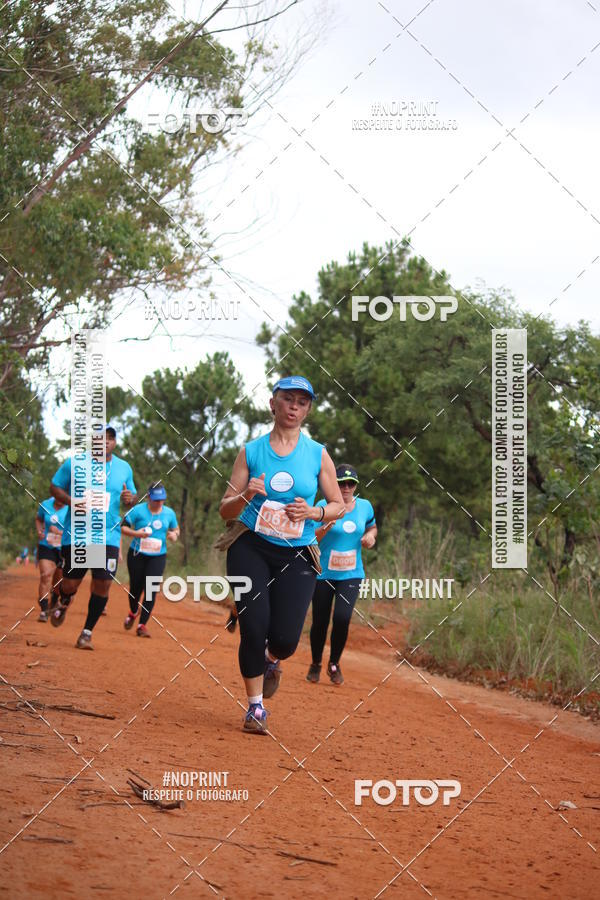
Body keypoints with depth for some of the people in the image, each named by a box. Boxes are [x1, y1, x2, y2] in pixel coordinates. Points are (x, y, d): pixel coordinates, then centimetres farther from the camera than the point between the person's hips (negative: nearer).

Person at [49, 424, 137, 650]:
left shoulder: (124, 468, 9)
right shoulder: (74, 463, 0)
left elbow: (132, 496, 20)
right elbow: (55, 487, 5)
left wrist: (130, 498, -5)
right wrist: (73, 502, -13)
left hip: (109, 536, 2)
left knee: (103, 584, -7)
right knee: (70, 583, 1)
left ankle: (87, 632, 8)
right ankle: (63, 604, 39)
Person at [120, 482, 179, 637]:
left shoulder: (169, 513, 5)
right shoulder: (138, 510, -6)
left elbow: (175, 529, 19)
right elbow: (123, 527, -5)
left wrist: (174, 534, -5)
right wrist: (136, 533, -22)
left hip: (158, 557, 1)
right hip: (137, 555, -1)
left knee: (151, 590, -11)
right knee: (136, 587, 9)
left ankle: (142, 625, -6)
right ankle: (133, 613, 42)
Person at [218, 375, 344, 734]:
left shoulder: (318, 455, 5)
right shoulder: (251, 452, 4)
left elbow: (339, 505, 11)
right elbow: (226, 511, 6)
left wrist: (312, 512, -9)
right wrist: (246, 495, -15)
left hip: (297, 556, 0)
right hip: (252, 548, 0)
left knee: (286, 638, -10)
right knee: (253, 627, -14)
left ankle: (270, 661, 28)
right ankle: (255, 706, 3)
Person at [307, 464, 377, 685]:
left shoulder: (365, 506, 3)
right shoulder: (323, 506, -9)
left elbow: (372, 527, 23)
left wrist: (370, 536, 0)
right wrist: (330, 524, -30)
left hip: (351, 574, 1)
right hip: (323, 574, -1)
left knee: (342, 617, -17)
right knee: (320, 622, 3)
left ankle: (334, 664, 6)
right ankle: (316, 664, 29)